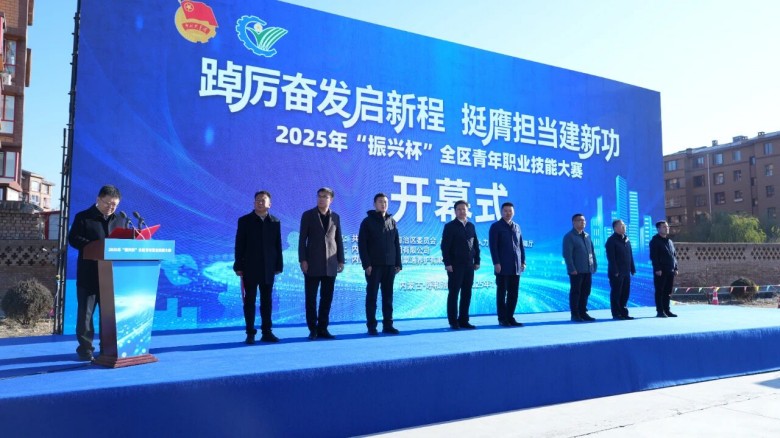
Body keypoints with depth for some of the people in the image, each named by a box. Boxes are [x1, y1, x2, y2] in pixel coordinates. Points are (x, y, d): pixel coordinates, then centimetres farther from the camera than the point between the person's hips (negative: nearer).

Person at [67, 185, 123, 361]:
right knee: (85, 312, 2)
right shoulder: (83, 217, 1)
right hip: (89, 275, -4)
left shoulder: (119, 220, 15)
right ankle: (85, 348, 9)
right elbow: (73, 238, -9)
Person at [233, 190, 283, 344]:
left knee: (266, 301, 8)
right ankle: (250, 333, 8)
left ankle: (266, 332, 14)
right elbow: (239, 245, -1)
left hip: (268, 268, 2)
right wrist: (238, 266, -6)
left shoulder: (275, 222, 7)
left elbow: (278, 245, 6)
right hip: (250, 268, -2)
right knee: (249, 301, 2)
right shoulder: (244, 221, 1)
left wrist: (278, 265, 3)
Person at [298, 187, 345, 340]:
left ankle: (323, 328, 13)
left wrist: (341, 260, 6)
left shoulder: (335, 217, 11)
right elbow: (302, 239, -1)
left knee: (327, 298, 5)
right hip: (313, 263, -3)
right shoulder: (308, 215, 2)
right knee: (311, 298, 0)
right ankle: (313, 329, 9)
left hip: (330, 264, 3)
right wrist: (302, 260, -9)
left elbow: (339, 240, 12)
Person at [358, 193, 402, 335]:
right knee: (372, 296, -1)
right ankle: (371, 326, 4)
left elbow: (397, 244, 13)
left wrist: (398, 263, 6)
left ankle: (387, 325, 13)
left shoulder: (392, 222, 13)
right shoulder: (368, 221, 0)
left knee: (388, 296, 7)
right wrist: (366, 264, -14)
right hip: (374, 265, -4)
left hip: (390, 265, 4)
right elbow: (362, 244, -6)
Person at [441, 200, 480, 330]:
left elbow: (476, 245, 16)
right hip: (455, 265, -5)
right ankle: (453, 322, 5)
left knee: (467, 293, 6)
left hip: (469, 265, 5)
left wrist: (477, 261, 8)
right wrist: (447, 263, -13)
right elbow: (445, 246, -7)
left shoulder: (471, 226, 14)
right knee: (453, 293, -1)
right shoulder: (450, 226, -2)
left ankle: (464, 320, 14)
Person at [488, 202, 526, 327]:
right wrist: (496, 263, -13)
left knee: (513, 293, 5)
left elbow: (521, 245, 18)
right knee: (502, 293, 1)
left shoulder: (516, 227, 16)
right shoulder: (496, 226, -1)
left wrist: (523, 261, 9)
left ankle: (510, 317, 14)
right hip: (503, 267, -5)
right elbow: (493, 246, -7)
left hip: (516, 267, 5)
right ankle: (502, 319, 7)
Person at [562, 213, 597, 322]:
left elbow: (592, 252, 19)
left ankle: (583, 313, 20)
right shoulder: (569, 237, -6)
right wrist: (572, 269, -18)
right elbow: (567, 254, -13)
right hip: (576, 271, -7)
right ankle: (575, 314, 5)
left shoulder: (587, 236, 16)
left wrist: (594, 266, 10)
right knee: (575, 292, -1)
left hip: (588, 270, 7)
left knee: (585, 292, 10)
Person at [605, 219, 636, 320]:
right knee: (616, 293, -2)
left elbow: (630, 255, 18)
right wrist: (615, 271, -19)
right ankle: (616, 314, 4)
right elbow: (611, 257, -14)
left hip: (626, 272, 8)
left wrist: (632, 269, 12)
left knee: (625, 293, 11)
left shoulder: (626, 239, 15)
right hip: (616, 273, -8)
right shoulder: (611, 240, -9)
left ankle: (623, 312, 20)